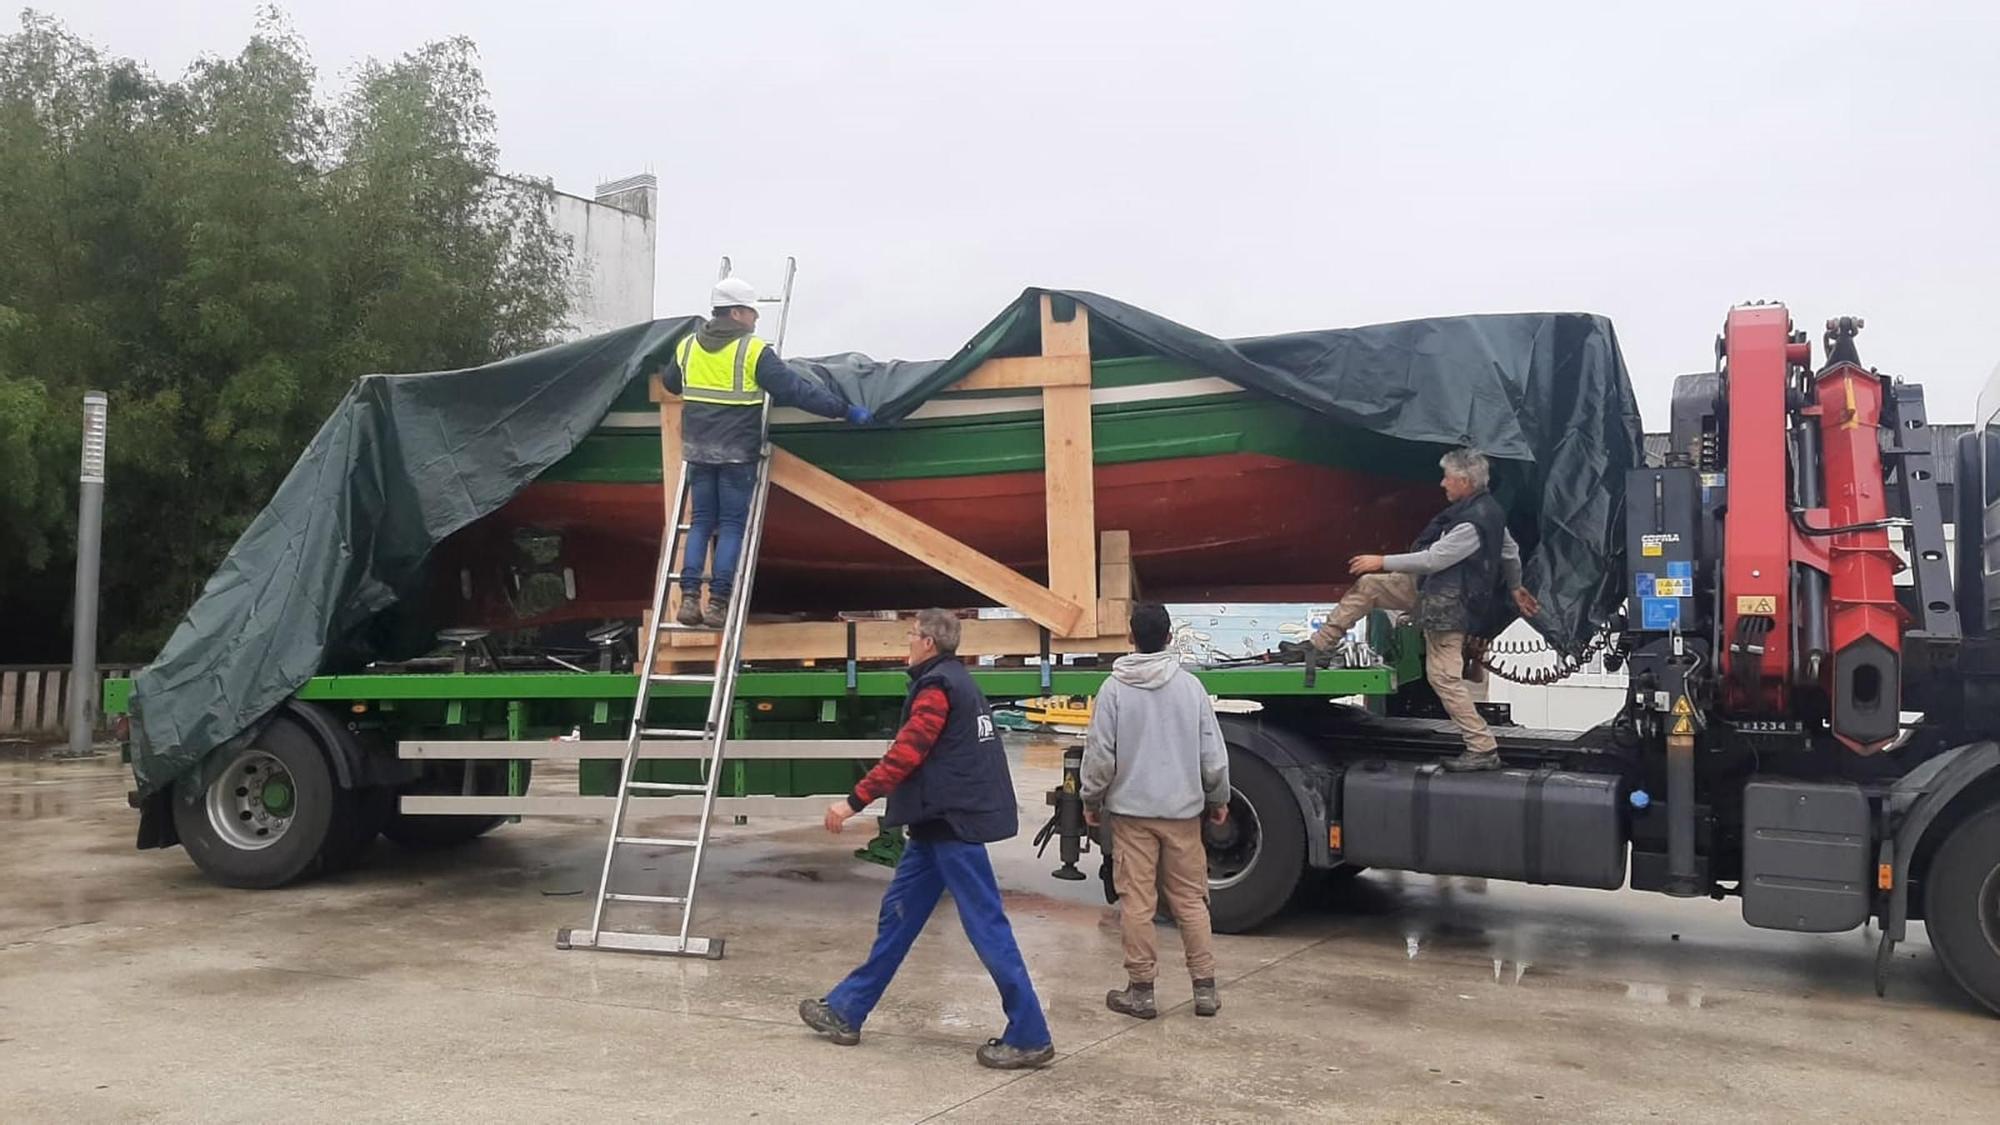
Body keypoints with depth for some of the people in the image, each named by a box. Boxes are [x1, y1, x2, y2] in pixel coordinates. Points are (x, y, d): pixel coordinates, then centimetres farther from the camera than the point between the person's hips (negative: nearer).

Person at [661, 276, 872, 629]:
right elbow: (796, 390, -13)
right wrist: (845, 409, -10)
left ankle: (689, 597, 1)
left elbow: (670, 382, 25)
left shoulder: (688, 346, 7)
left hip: (698, 449, 5)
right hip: (737, 451, -5)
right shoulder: (753, 350, -10)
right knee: (732, 525, 2)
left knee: (701, 521, 11)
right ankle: (718, 603, -1)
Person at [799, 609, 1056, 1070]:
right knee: (897, 915, 14)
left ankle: (1029, 1037, -1)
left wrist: (855, 800, -19)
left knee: (987, 927, -6)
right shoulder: (959, 682, 17)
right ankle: (845, 1012, 22)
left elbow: (905, 754, -21)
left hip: (951, 824, -10)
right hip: (940, 823, 10)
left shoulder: (936, 687, -13)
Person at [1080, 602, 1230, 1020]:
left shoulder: (1114, 688, -7)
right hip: (1183, 809, 2)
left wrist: (1091, 799, 9)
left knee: (1136, 902, 4)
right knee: (1191, 899, 10)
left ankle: (1141, 989, 10)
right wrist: (1218, 798, 16)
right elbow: (1213, 752, 2)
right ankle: (1205, 987, 14)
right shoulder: (1190, 685, -2)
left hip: (1131, 811, -2)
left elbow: (1099, 752, -6)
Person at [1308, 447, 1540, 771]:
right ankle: (1317, 645, 10)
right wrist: (1516, 587, 33)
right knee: (1365, 586, 5)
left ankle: (1483, 750, 2)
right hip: (1431, 587, 10)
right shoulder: (1488, 509, 5)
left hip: (1447, 604, -10)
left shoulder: (1473, 524, -27)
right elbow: (1511, 551, 18)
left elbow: (1433, 559, -24)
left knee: (1445, 677, -6)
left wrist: (1382, 562, -16)